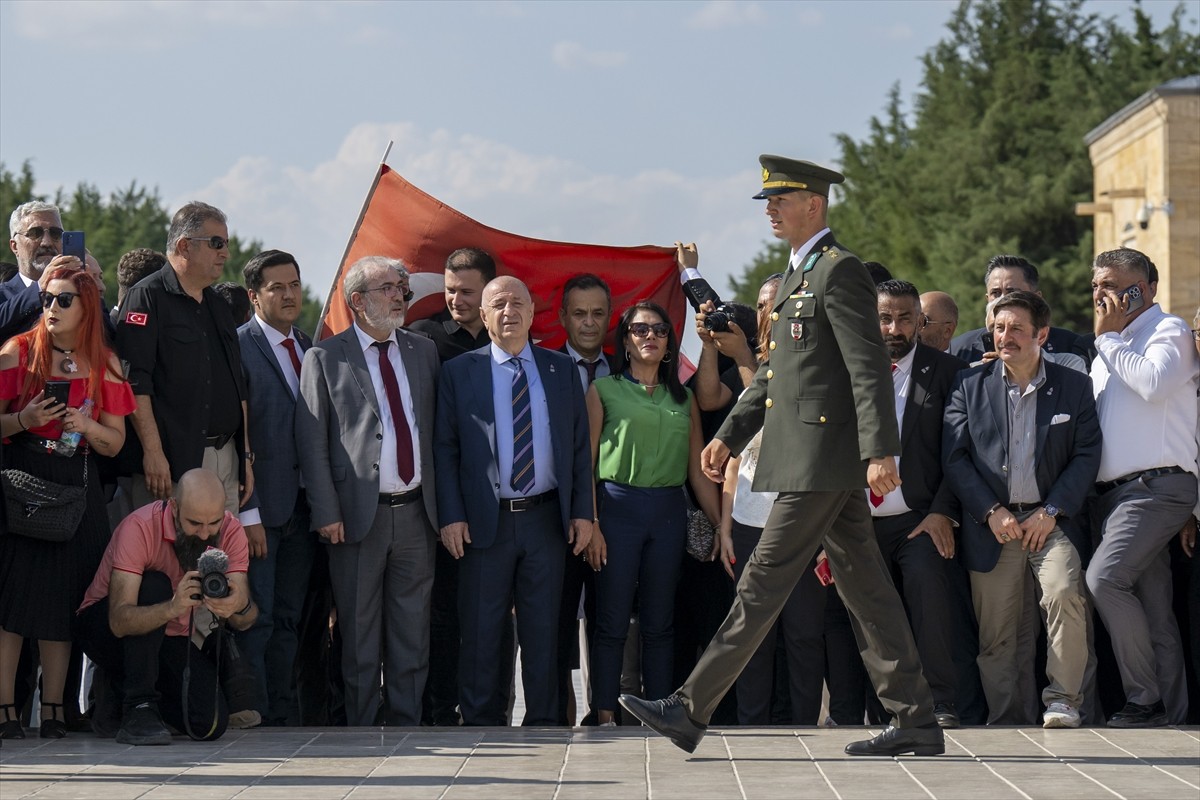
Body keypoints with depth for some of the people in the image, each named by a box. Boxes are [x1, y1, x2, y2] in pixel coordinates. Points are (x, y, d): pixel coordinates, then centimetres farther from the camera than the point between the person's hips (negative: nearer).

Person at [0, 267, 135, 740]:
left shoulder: (104, 365, 9)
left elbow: (115, 442, 11)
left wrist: (86, 425, -9)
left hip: (76, 488, 2)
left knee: (62, 599, 2)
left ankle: (52, 712, 7)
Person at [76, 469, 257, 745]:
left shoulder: (230, 531, -16)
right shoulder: (140, 527, -29)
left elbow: (245, 621, -24)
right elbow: (119, 621, -39)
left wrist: (239, 607, -49)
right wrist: (173, 608, -57)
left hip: (170, 637, 4)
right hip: (104, 627, -4)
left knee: (211, 724, -17)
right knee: (153, 585, -34)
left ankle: (119, 693, 11)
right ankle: (137, 707, -28)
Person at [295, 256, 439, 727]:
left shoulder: (423, 352, 13)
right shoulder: (325, 359, 0)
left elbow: (436, 428, 15)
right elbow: (312, 442, -4)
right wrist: (326, 513, -11)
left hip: (416, 512, 4)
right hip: (358, 515, -4)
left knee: (412, 631, 8)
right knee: (359, 634, 3)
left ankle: (406, 724, 16)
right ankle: (361, 730, 11)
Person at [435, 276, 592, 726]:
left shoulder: (562, 371, 10)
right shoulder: (459, 372, 3)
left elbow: (579, 446, 10)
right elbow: (445, 449, 1)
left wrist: (583, 512, 2)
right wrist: (451, 516, -8)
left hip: (546, 518, 2)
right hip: (486, 521, -2)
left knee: (543, 629, 6)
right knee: (480, 632, 2)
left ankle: (542, 723, 13)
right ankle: (481, 725, 10)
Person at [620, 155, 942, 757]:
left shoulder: (839, 271, -10)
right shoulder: (797, 274, 21)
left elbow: (870, 369, -17)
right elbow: (774, 370, 25)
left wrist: (880, 452, -24)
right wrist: (729, 435, 19)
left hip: (821, 462, -10)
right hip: (816, 464, 10)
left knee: (763, 585, -7)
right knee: (864, 589, 8)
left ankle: (691, 712, -5)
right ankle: (915, 722, 10)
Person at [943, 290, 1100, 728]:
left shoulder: (1074, 386, 6)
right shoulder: (970, 385, 6)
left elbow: (1087, 454, 1)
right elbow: (954, 457, 2)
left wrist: (1052, 512, -9)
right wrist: (991, 511, -9)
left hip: (1051, 519, -1)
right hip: (992, 523, 1)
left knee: (1065, 592, -26)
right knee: (995, 633, 0)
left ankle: (1063, 699, -14)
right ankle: (1006, 718, 13)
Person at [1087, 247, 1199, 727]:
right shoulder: (1109, 348, 26)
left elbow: (1154, 383, -19)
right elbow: (1092, 417, 30)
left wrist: (1109, 337, -7)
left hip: (1156, 485, -8)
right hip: (1115, 491, 8)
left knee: (1104, 578, -23)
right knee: (1152, 610, 5)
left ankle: (1145, 700, -17)